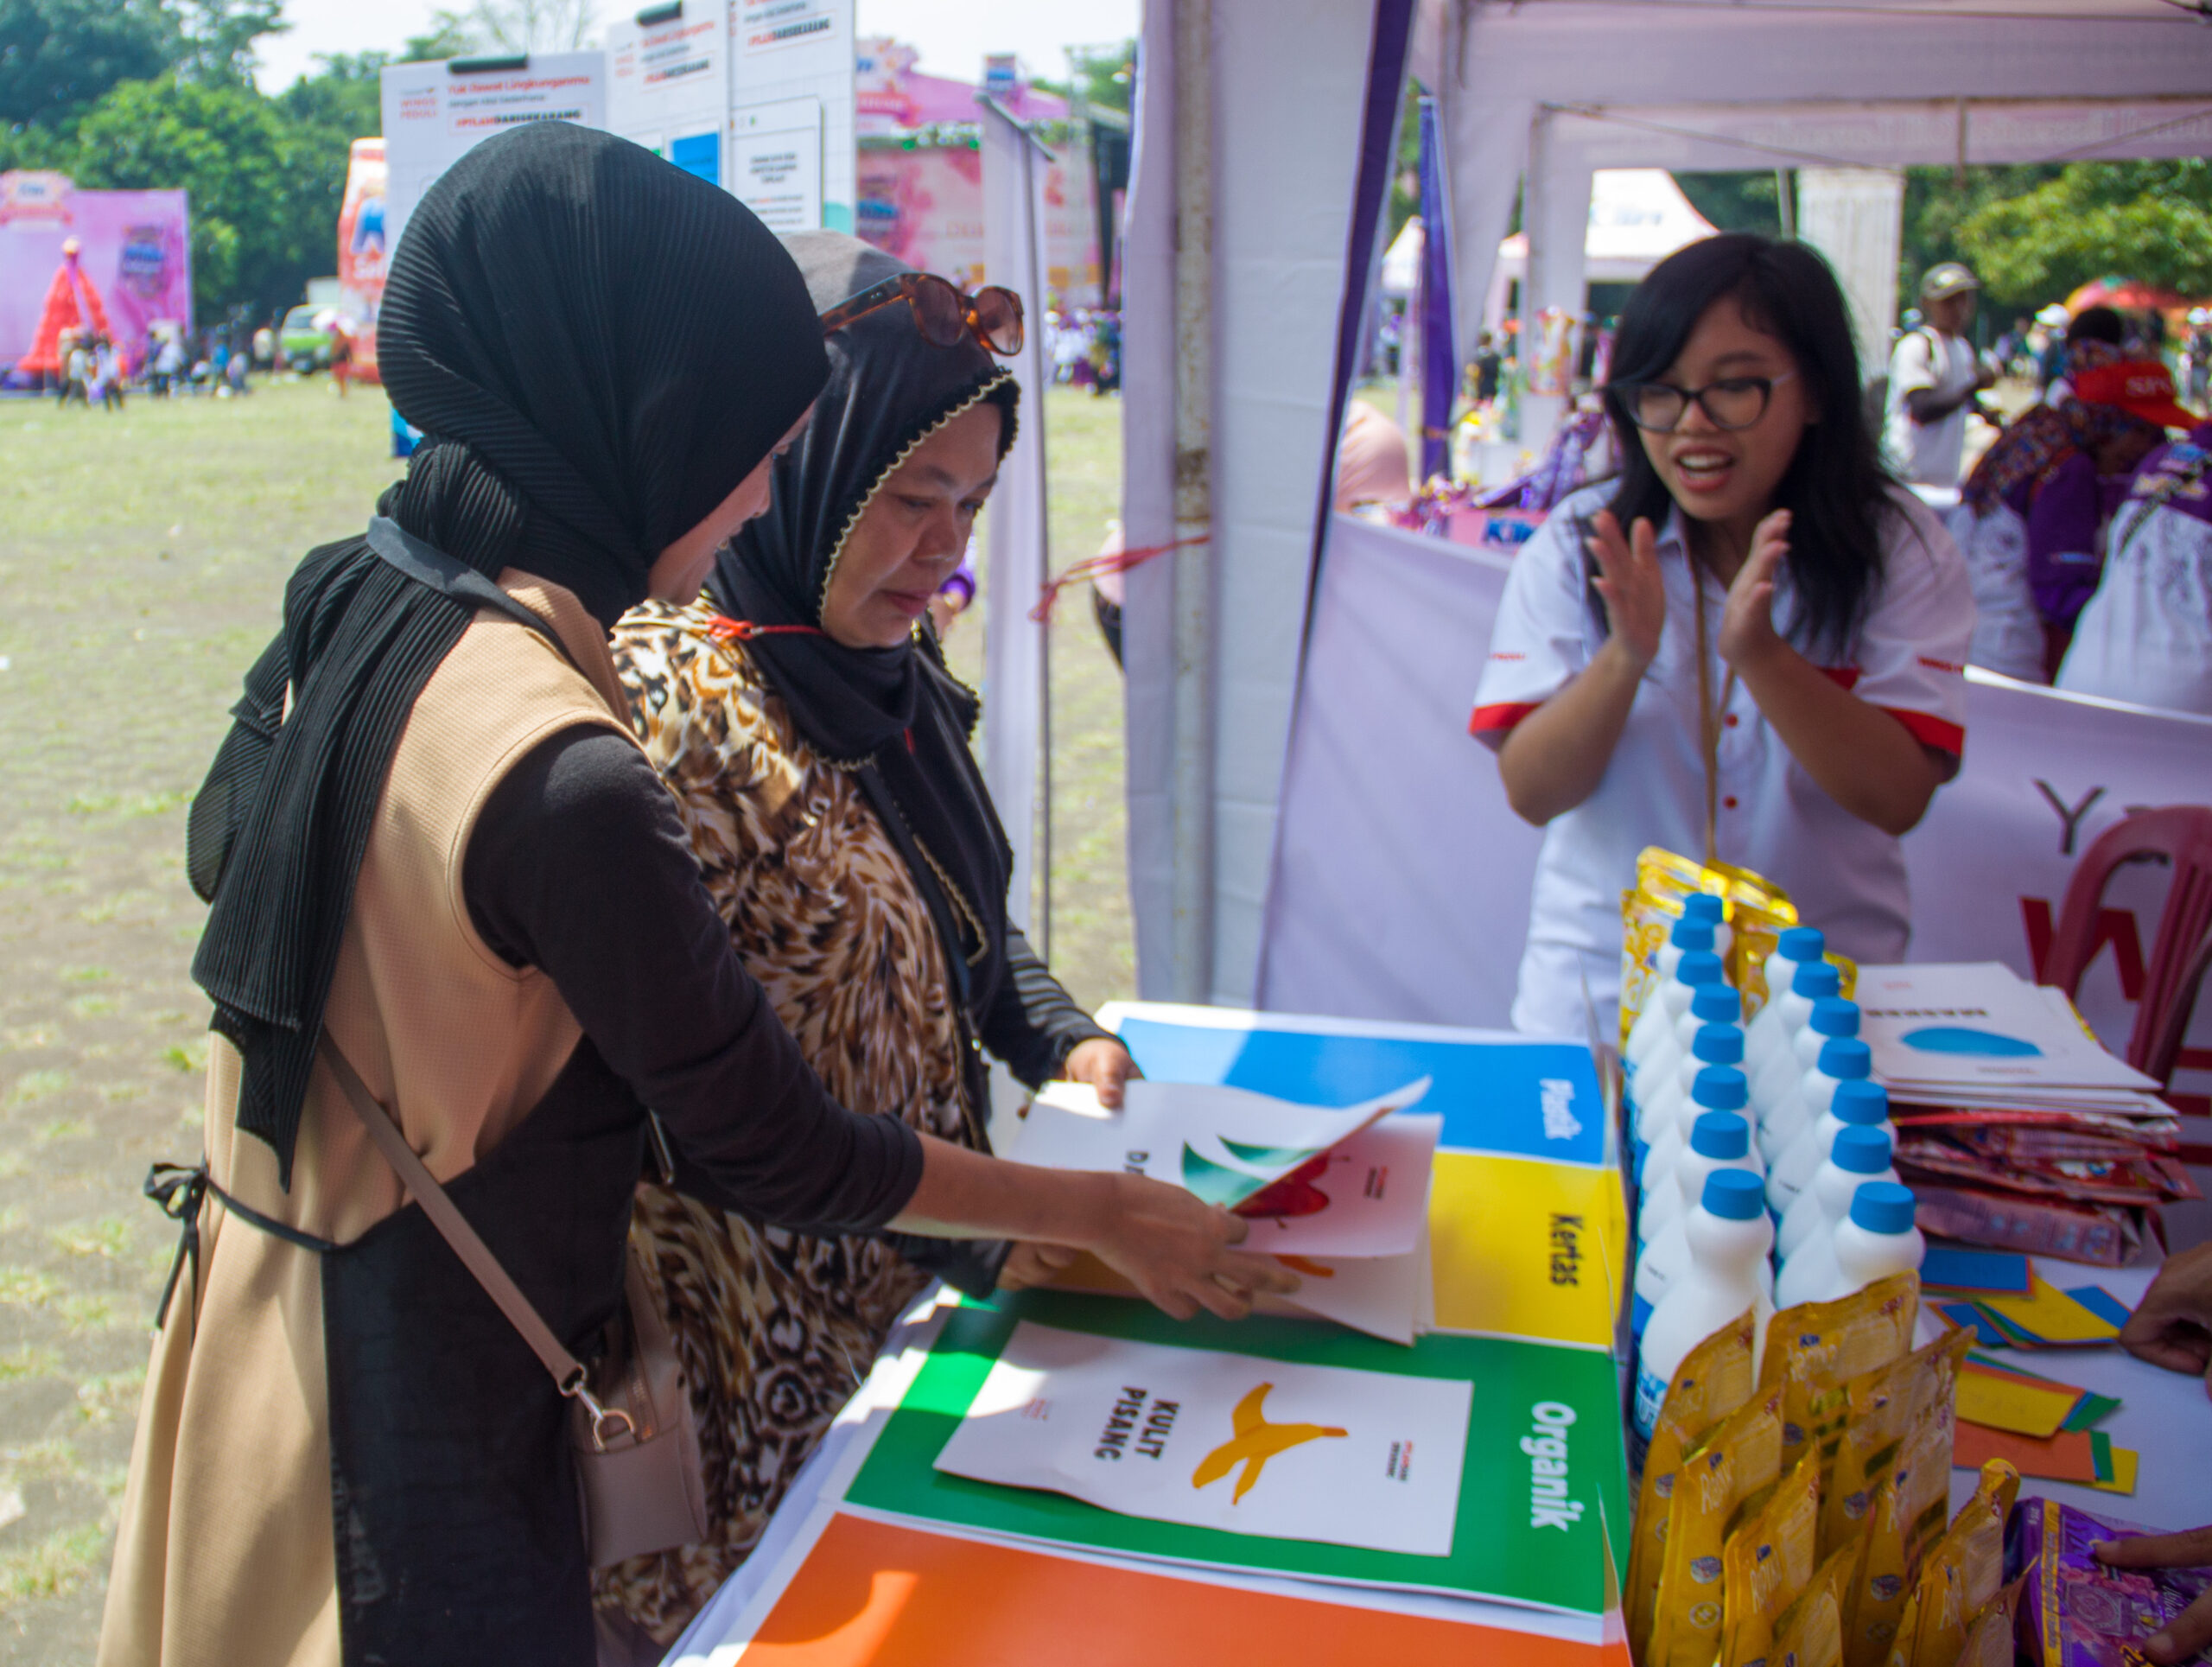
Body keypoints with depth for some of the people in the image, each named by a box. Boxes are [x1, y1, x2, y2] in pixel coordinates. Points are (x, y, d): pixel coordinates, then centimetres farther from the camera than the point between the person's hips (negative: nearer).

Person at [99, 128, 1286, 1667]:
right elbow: (785, 1157, -23)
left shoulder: (351, 603, -6)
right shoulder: (561, 781, -33)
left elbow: (222, 854, 12)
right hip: (420, 1414, -8)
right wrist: (1113, 1217, -12)